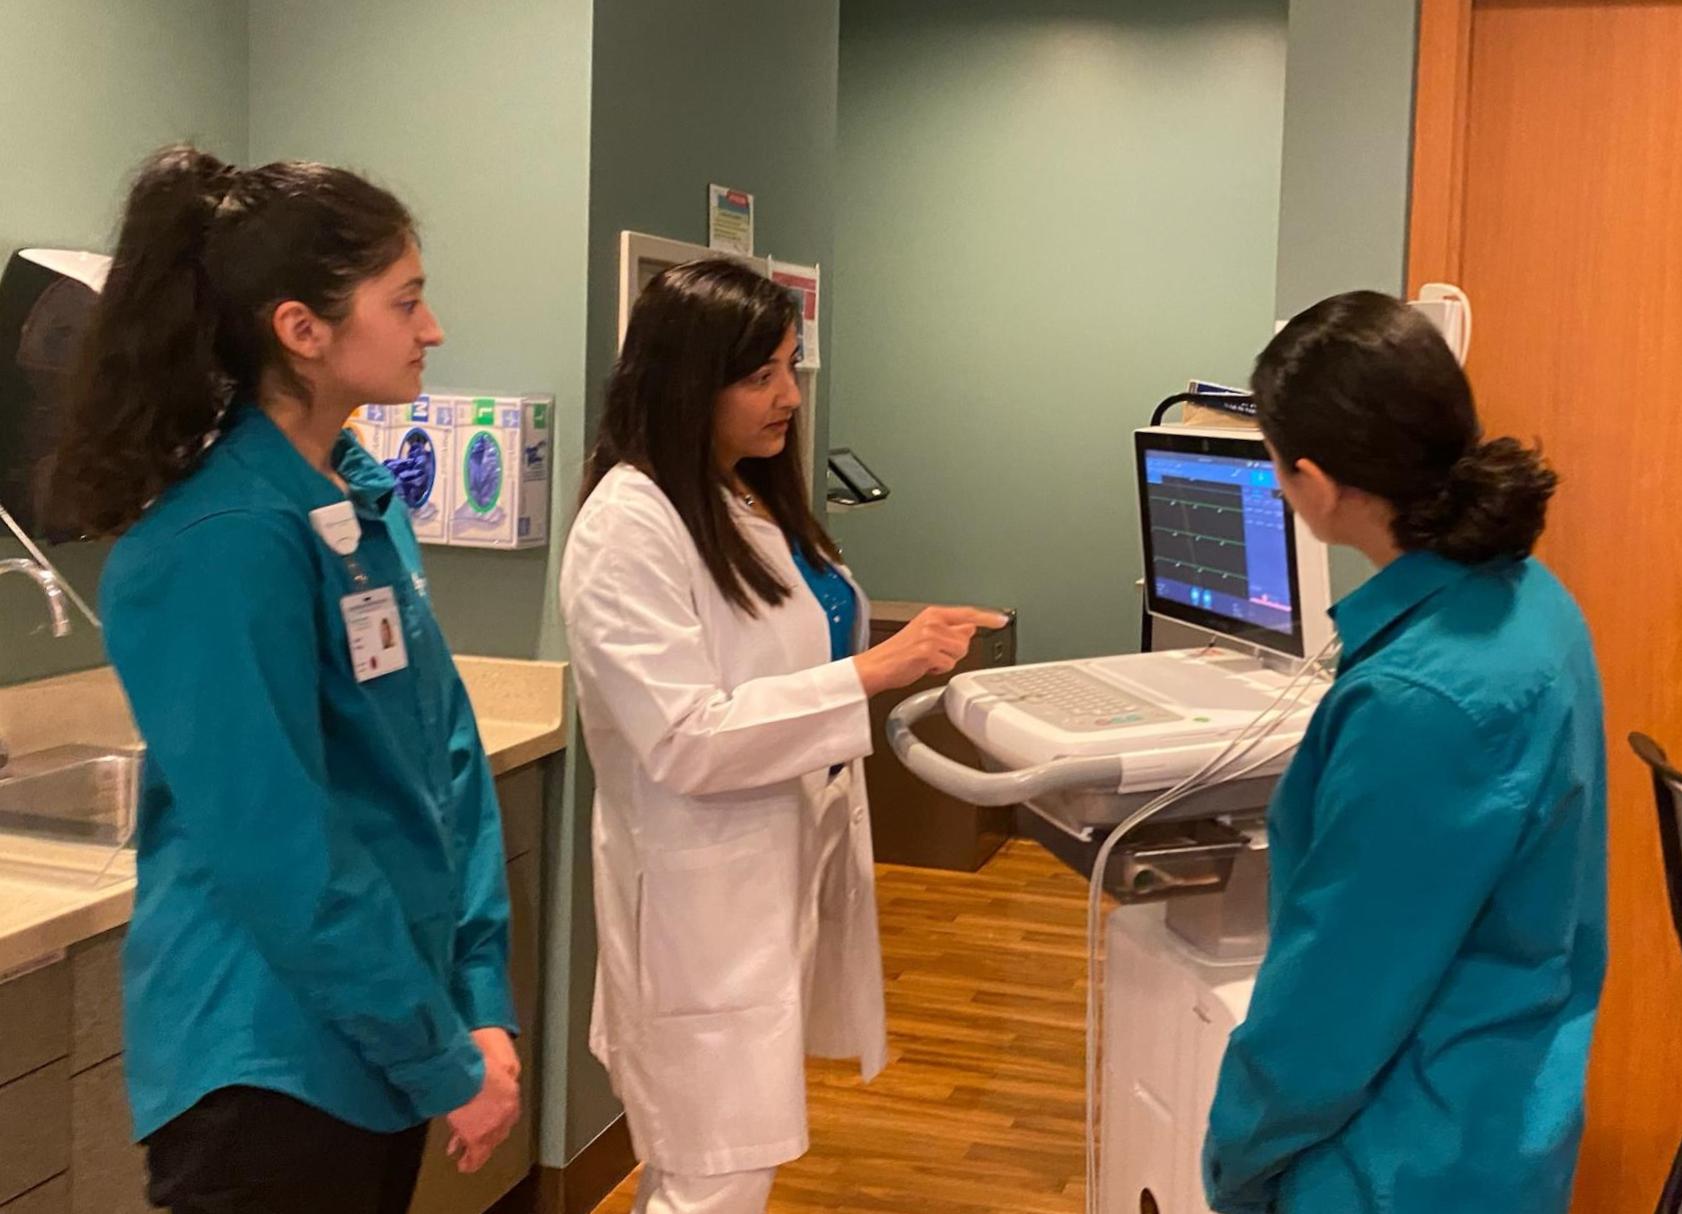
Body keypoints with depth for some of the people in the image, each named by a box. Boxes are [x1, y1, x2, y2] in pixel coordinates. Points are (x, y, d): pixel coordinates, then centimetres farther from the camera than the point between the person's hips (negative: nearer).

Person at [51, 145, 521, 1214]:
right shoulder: (224, 540, -22)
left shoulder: (363, 493, 4)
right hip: (272, 1066, -8)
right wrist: (446, 1064, -14)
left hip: (379, 1043, 8)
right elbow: (279, 853, -23)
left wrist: (482, 997, 0)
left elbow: (446, 750, 5)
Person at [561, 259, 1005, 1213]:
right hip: (707, 890, -8)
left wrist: (910, 659, 5)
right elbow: (685, 739, -24)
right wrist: (874, 671, -26)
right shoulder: (630, 524, -18)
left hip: (794, 861, 9)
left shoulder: (760, 498, 8)